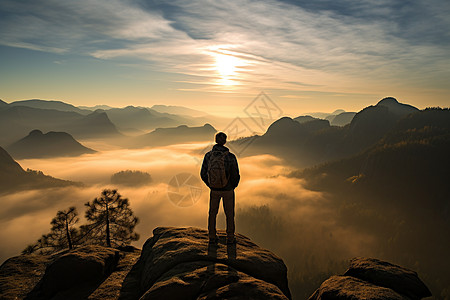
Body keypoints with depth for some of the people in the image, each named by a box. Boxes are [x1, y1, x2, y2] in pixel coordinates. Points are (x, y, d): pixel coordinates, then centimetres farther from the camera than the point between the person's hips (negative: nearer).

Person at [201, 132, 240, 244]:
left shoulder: (208, 156, -15)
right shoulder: (230, 157, -22)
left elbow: (203, 174, -7)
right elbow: (235, 176, -16)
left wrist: (210, 185, 11)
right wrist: (233, 186, 6)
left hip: (214, 189, 2)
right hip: (228, 190, -2)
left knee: (213, 212, 22)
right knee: (229, 213, 19)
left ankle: (212, 237, 33)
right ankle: (230, 238, 31)